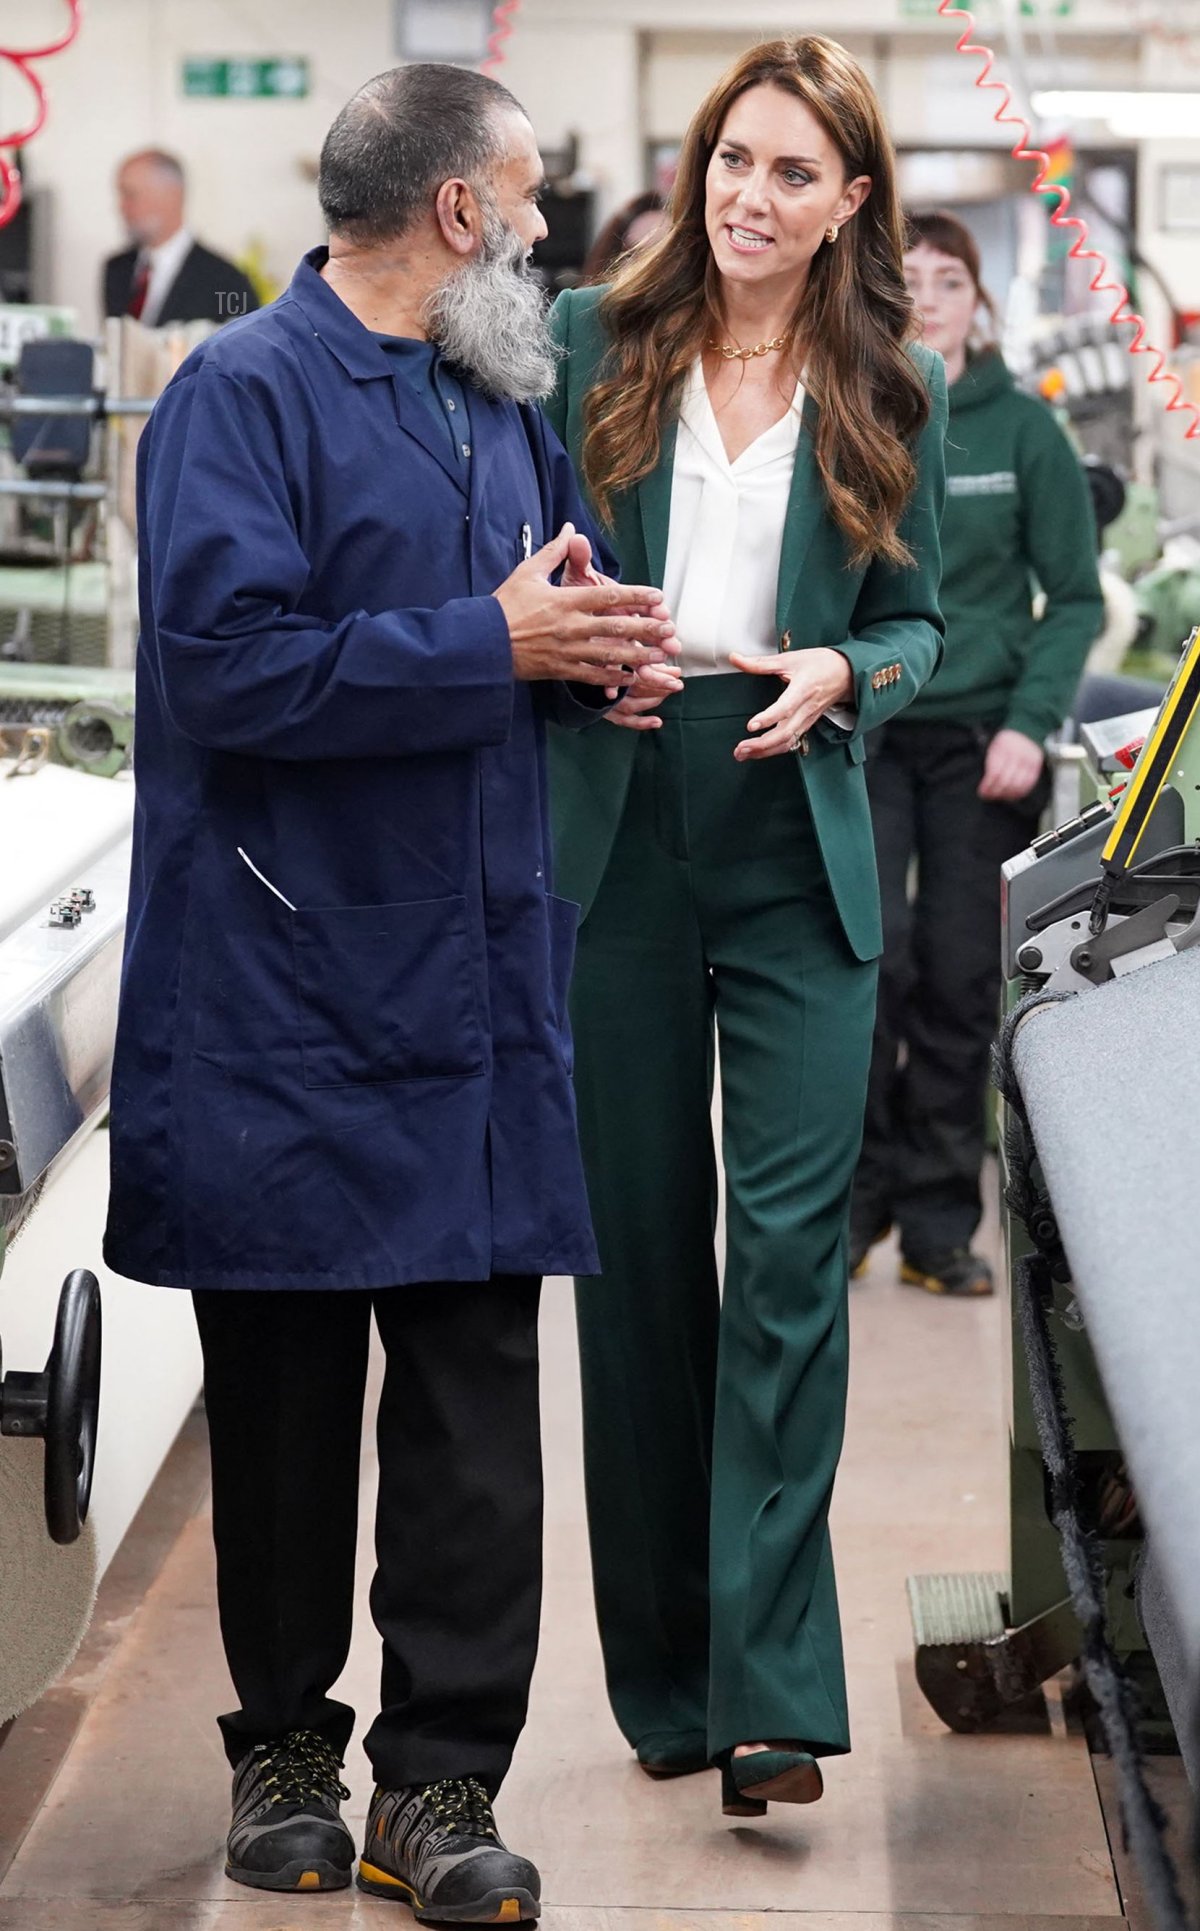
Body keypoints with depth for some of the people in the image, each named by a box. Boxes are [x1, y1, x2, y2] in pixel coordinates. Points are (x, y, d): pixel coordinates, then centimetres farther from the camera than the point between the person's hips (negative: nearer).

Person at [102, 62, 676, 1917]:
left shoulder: (503, 405, 17)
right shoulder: (245, 392, -7)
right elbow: (232, 664, -19)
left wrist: (585, 643, 4)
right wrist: (493, 644, -16)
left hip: (478, 978, 6)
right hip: (291, 982, -6)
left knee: (479, 1384, 1)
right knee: (284, 1392, 6)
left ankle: (443, 1781, 8)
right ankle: (285, 1746, 22)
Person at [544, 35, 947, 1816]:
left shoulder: (894, 391, 7)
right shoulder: (591, 340, 5)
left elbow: (918, 620, 12)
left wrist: (841, 673, -9)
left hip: (802, 856, 0)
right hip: (619, 848, 1)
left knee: (791, 1246, -9)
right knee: (638, 1246, 7)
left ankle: (770, 1687, -7)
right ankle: (663, 1672, 19)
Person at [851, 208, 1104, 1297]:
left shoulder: (1022, 428, 1)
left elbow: (1075, 595, 2)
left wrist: (1030, 723, -9)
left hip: (981, 737, 1)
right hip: (859, 731, 0)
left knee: (960, 975, 1)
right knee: (870, 954, -12)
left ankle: (940, 1223, 11)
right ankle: (857, 1191, 6)